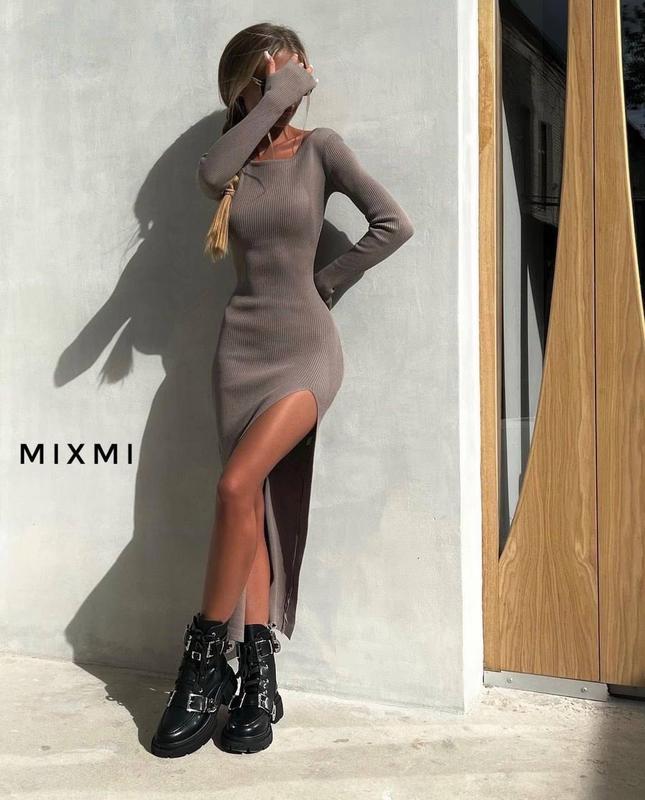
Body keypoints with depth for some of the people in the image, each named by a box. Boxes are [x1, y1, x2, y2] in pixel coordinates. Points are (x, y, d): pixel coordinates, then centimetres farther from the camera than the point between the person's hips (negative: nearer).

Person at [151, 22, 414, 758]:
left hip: (306, 346, -4)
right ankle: (258, 682, 4)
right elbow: (210, 175, -15)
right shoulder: (231, 160, 11)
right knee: (255, 510, -1)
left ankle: (204, 660, -6)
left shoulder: (320, 148, 3)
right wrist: (272, 100, -11)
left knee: (238, 488, -20)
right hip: (242, 346, 4)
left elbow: (394, 224, -5)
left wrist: (325, 283, -3)